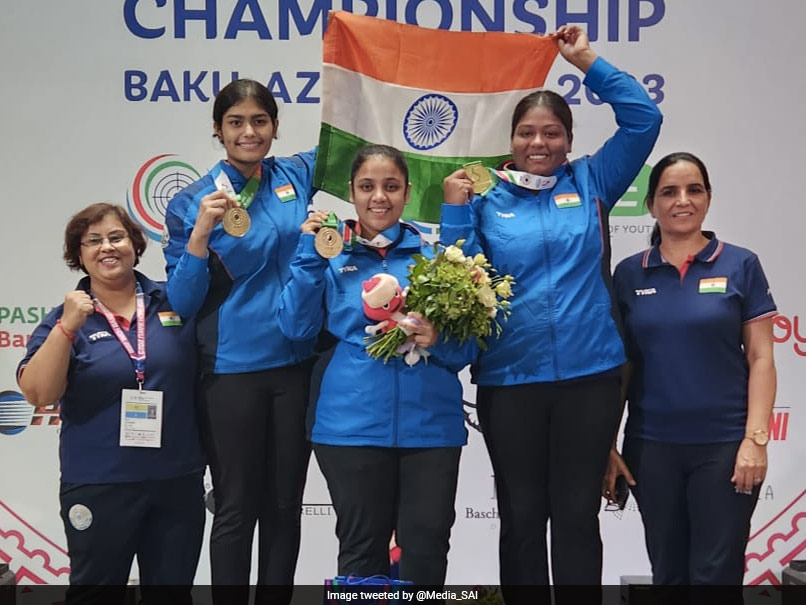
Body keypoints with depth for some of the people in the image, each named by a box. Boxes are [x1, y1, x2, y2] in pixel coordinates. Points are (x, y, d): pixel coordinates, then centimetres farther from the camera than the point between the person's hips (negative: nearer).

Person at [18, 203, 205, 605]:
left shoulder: (176, 302, 4)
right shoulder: (66, 319, -1)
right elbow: (37, 394, -11)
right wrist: (67, 327, -23)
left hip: (179, 481, 2)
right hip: (98, 485, -1)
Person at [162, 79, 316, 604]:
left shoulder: (296, 175, 4)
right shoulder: (192, 202, -3)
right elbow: (183, 301, -5)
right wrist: (202, 232, -18)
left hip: (297, 363, 3)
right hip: (233, 371, -3)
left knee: (285, 506, 12)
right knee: (237, 509, 6)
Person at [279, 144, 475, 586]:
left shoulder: (434, 254, 7)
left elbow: (468, 346, 7)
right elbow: (296, 326, -3)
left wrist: (439, 340, -15)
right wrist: (309, 256, -8)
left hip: (430, 423, 1)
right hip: (353, 424, 0)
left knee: (426, 549, 6)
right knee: (361, 550, 11)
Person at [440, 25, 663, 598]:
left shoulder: (591, 183, 7)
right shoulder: (486, 199, 5)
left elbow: (644, 119, 2)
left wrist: (587, 60, 2)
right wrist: (454, 210, -8)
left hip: (590, 374, 0)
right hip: (509, 379, 0)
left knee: (577, 513, 9)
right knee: (522, 515, 11)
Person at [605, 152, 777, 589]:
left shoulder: (741, 265, 0)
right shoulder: (629, 273, 5)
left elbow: (760, 359, -1)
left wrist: (755, 438, -10)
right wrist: (605, 445, 2)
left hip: (724, 445, -2)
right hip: (651, 446, 2)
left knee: (716, 571, 3)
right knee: (667, 571, 12)